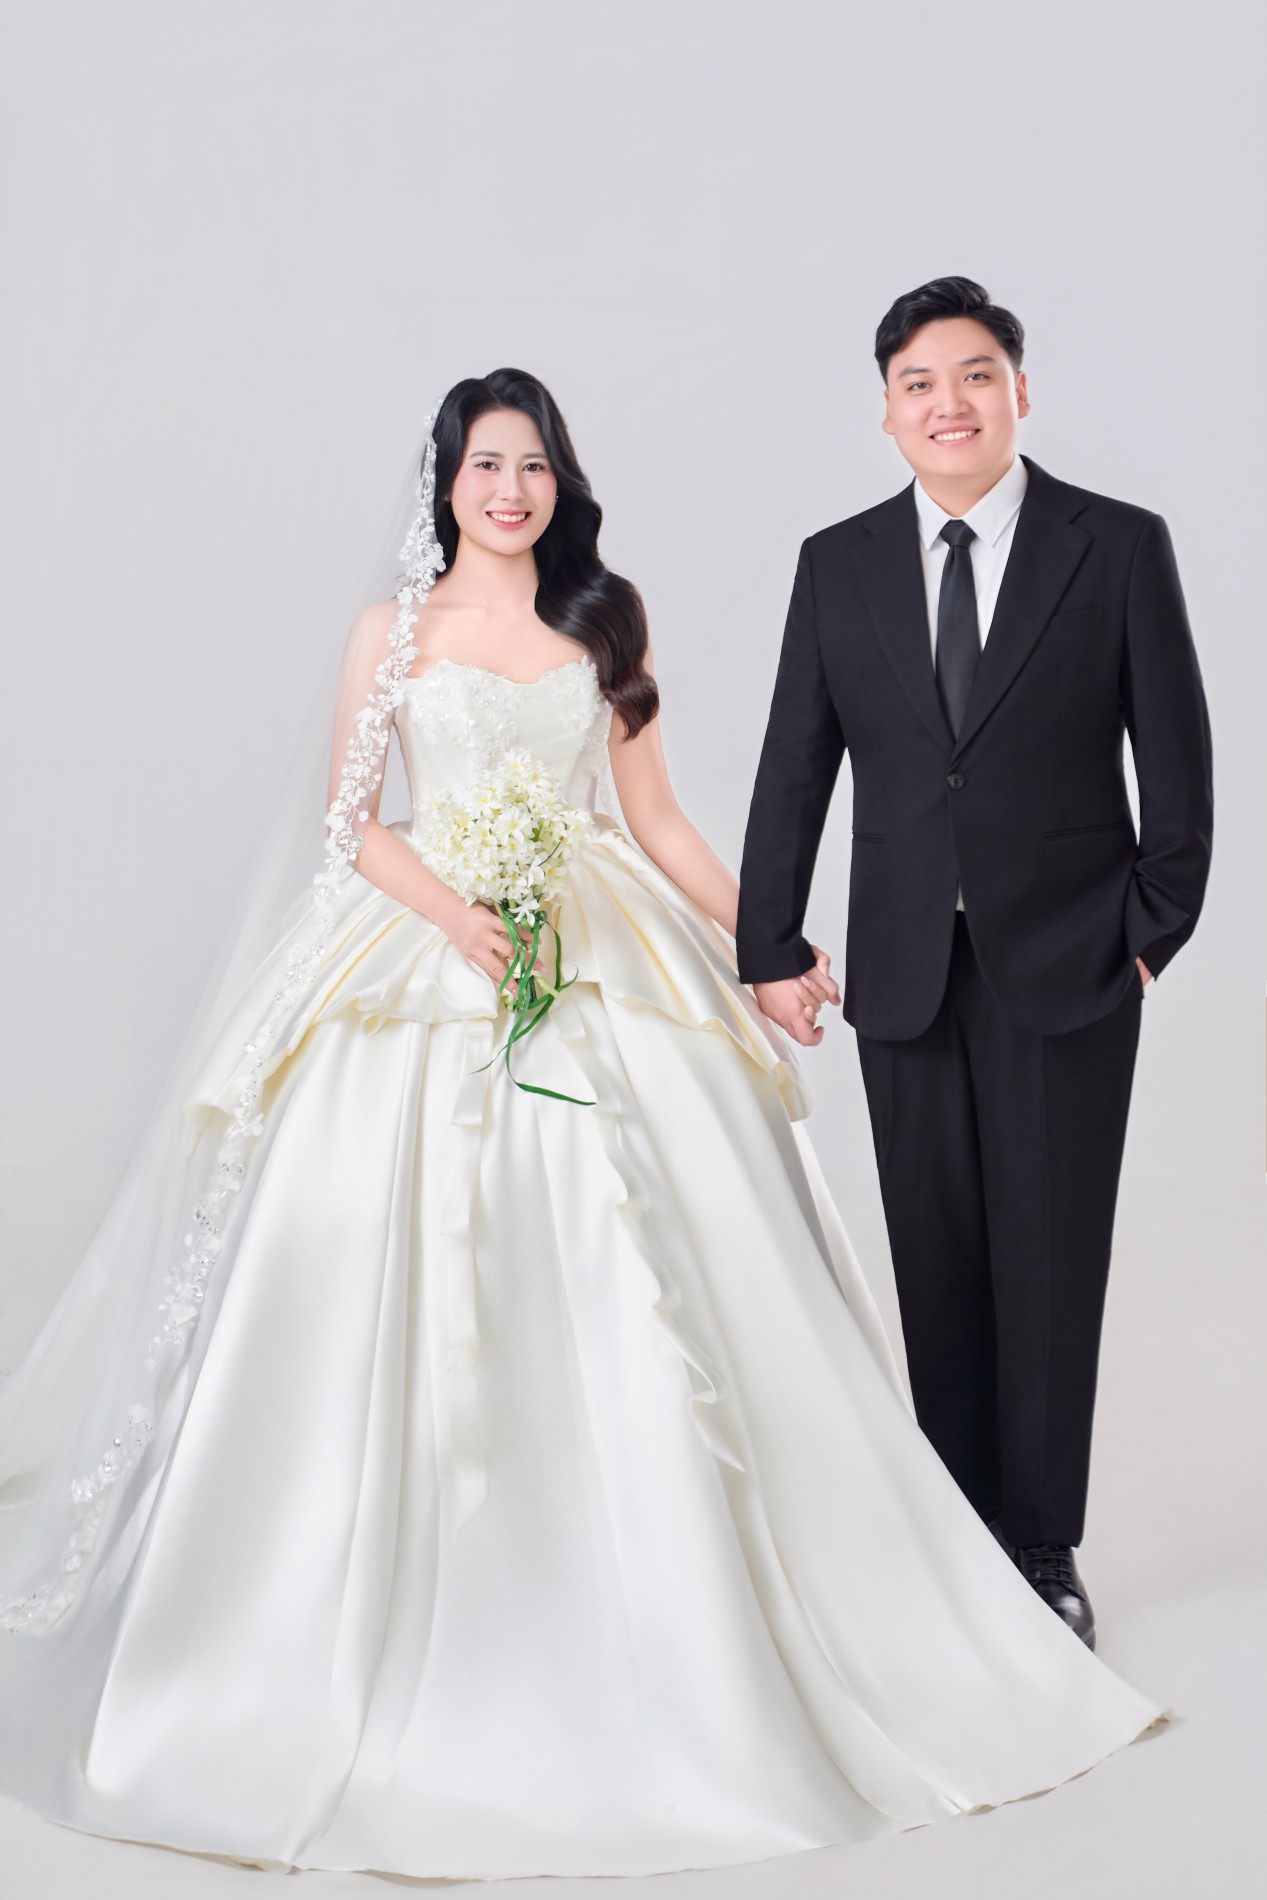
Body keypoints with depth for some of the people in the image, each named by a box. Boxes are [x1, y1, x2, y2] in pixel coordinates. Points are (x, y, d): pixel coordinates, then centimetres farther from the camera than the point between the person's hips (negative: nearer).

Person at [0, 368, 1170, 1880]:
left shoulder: (606, 623, 12)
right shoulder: (396, 628, 8)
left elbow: (654, 818, 12)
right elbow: (354, 817, 4)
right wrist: (452, 910, -13)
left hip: (603, 971, 1)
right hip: (431, 969, -1)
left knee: (626, 1289, -3)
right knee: (408, 1285, -5)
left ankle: (661, 1634, 9)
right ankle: (404, 1625, 8)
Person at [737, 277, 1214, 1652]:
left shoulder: (1120, 547, -2)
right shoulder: (838, 564, 5)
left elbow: (1176, 758, 1)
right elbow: (794, 769, 6)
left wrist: (1159, 925, 0)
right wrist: (771, 948, 4)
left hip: (1066, 968, -2)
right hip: (905, 971, 3)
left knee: (1049, 1264, 2)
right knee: (937, 1266, 9)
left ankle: (1043, 1551, 16)